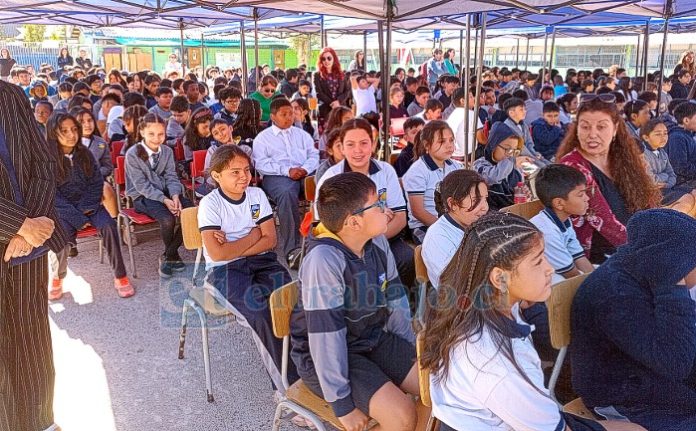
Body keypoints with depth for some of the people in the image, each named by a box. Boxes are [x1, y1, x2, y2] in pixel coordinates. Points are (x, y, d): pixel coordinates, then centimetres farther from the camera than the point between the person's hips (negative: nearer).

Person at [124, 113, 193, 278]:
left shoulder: (167, 151, 4)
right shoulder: (133, 154, -11)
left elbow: (171, 177, 2)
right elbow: (142, 185, -14)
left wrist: (175, 196, -19)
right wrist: (164, 200, -25)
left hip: (166, 193, 5)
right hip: (142, 197, -5)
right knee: (168, 219, -32)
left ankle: (168, 256, -6)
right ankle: (173, 255, -2)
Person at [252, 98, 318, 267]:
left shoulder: (302, 135, 29)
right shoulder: (262, 138, 16)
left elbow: (314, 155, 18)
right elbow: (261, 164, 2)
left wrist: (305, 168, -6)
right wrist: (287, 170, -12)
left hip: (305, 174, 3)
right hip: (277, 176, -3)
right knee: (287, 192, -40)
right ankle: (291, 250, -45)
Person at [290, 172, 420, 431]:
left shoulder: (377, 242, -7)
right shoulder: (324, 260, -29)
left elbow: (395, 300, 5)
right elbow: (326, 335, -27)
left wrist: (412, 354, 8)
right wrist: (342, 404, -22)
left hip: (373, 341, 7)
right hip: (327, 356, -7)